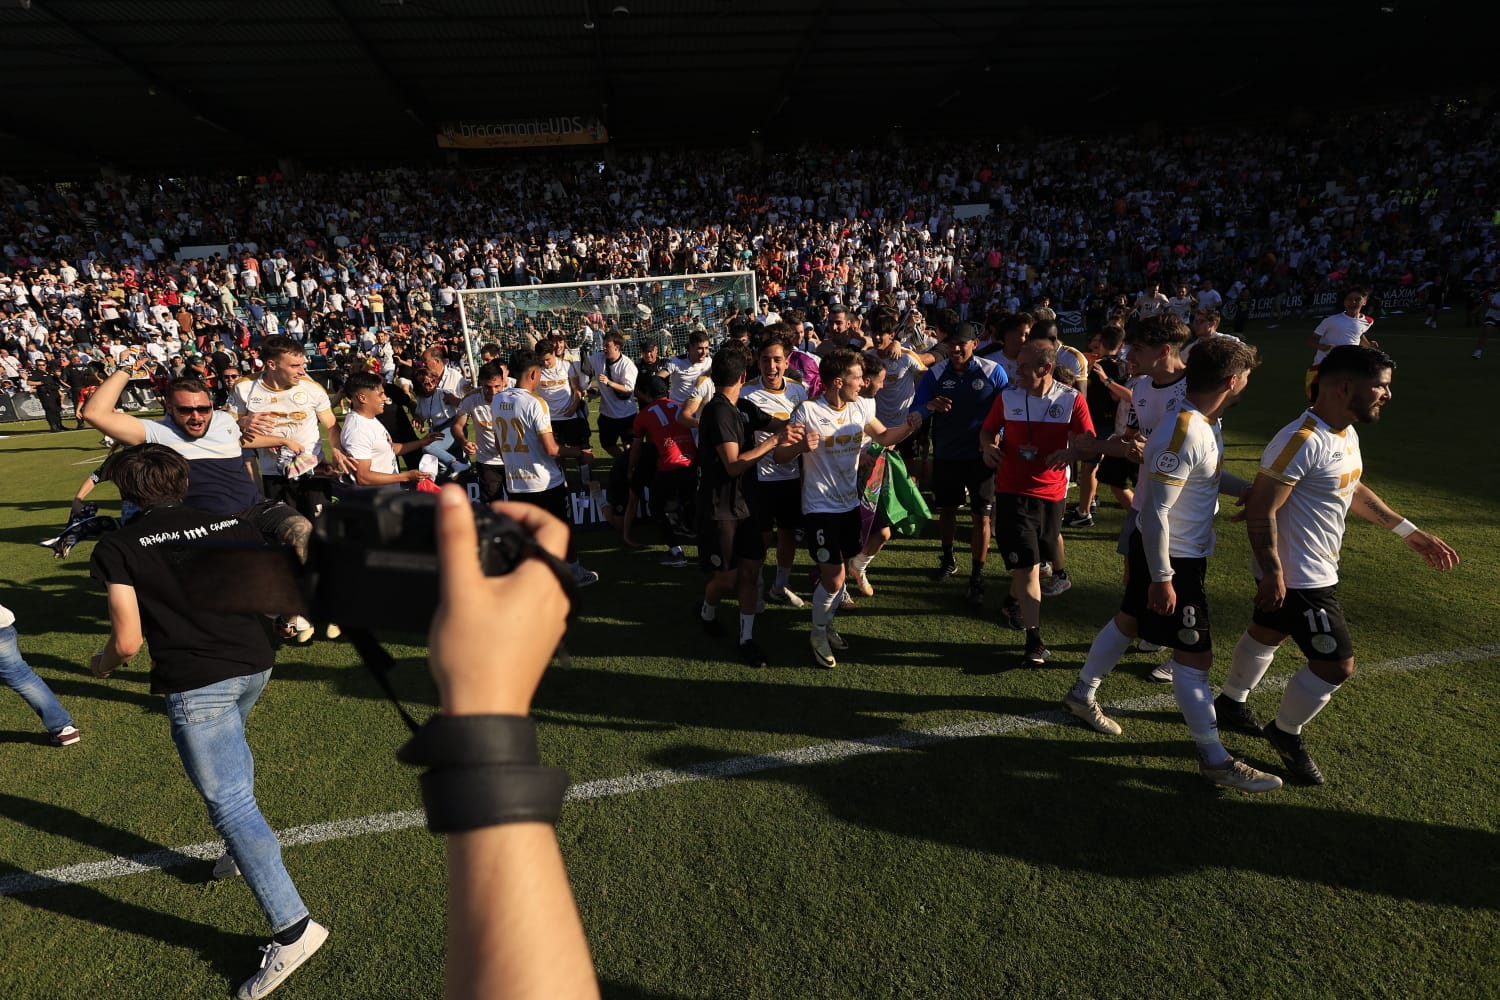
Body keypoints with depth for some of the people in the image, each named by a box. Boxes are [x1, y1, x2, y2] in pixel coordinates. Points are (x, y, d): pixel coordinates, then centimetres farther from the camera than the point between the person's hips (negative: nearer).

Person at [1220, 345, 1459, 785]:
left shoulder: (1347, 432, 4)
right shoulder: (1303, 442, -27)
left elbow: (1352, 489, 20)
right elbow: (1260, 510, -27)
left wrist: (1408, 531, 20)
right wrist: (1272, 573, -25)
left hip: (1316, 568, 10)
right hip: (1297, 577, -10)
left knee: (1266, 634, 24)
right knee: (1337, 664, -2)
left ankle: (1231, 700, 45)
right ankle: (1286, 732, 21)